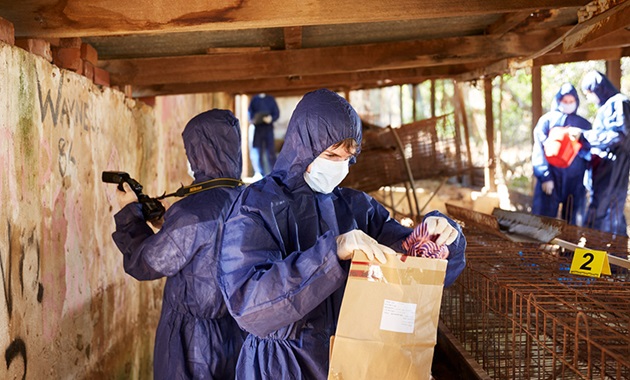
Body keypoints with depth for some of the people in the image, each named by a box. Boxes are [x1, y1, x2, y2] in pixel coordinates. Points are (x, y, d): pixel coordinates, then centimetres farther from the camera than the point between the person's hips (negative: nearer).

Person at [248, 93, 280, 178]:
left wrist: (271, 119, -16)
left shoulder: (270, 99, 6)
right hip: (257, 129, 1)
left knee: (270, 151, -3)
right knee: (257, 151, -2)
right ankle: (260, 174, 3)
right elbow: (250, 112, 9)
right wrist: (252, 120, -12)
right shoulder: (254, 99, 9)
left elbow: (277, 113, 4)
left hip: (268, 129, -1)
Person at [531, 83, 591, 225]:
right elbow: (539, 149, -3)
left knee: (574, 222, 3)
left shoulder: (584, 124, 14)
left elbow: (591, 153, 12)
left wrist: (581, 138, -7)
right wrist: (545, 176, -11)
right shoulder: (547, 120, 5)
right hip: (551, 177, -3)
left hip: (576, 180, 3)